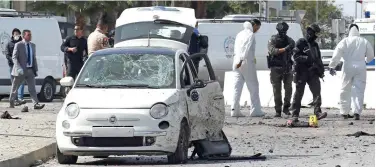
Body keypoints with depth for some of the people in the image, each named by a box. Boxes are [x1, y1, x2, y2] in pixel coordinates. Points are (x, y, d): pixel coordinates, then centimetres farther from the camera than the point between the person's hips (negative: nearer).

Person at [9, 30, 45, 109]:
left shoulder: (33, 45, 12)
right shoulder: (18, 45, -5)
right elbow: (14, 57, -9)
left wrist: (36, 69, 7)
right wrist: (19, 68, -21)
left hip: (30, 70, 4)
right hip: (21, 70, -4)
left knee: (32, 88, -5)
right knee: (15, 87, 8)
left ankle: (36, 104, -14)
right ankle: (11, 103, 23)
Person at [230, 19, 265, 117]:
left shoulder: (240, 34, 17)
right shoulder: (251, 35, -9)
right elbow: (247, 49, -19)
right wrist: (241, 60, -24)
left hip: (237, 63, 7)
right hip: (247, 63, -7)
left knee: (237, 87, 6)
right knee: (253, 87, 0)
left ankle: (234, 110, 0)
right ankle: (255, 110, 0)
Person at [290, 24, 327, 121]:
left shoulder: (315, 45, 18)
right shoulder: (301, 43, -3)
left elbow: (319, 59, 26)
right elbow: (295, 56, -13)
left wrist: (321, 70, 18)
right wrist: (307, 58, -22)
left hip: (313, 72, 5)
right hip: (301, 72, -5)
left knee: (317, 91, -10)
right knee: (298, 94, 2)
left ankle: (318, 112, -15)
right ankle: (295, 115, 9)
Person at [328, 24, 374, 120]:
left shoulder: (345, 41, -4)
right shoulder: (364, 42, 2)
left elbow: (336, 54, -10)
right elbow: (371, 55, 12)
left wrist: (332, 66, -4)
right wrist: (367, 60, 34)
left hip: (348, 68, -1)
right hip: (360, 68, 1)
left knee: (345, 90, 10)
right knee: (359, 90, 1)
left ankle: (344, 112, 14)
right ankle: (357, 112, -12)